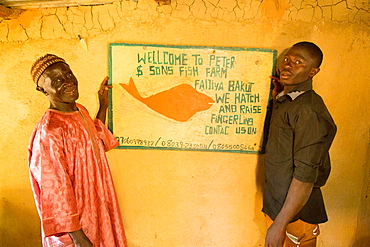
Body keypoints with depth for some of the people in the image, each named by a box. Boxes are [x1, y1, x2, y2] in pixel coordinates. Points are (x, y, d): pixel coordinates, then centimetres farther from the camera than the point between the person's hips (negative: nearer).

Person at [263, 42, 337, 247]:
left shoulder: (309, 109, -23)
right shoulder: (284, 101, 6)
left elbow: (305, 175, -25)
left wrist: (280, 224, -22)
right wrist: (278, 96, 13)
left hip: (295, 213, -9)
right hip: (276, 204, 9)